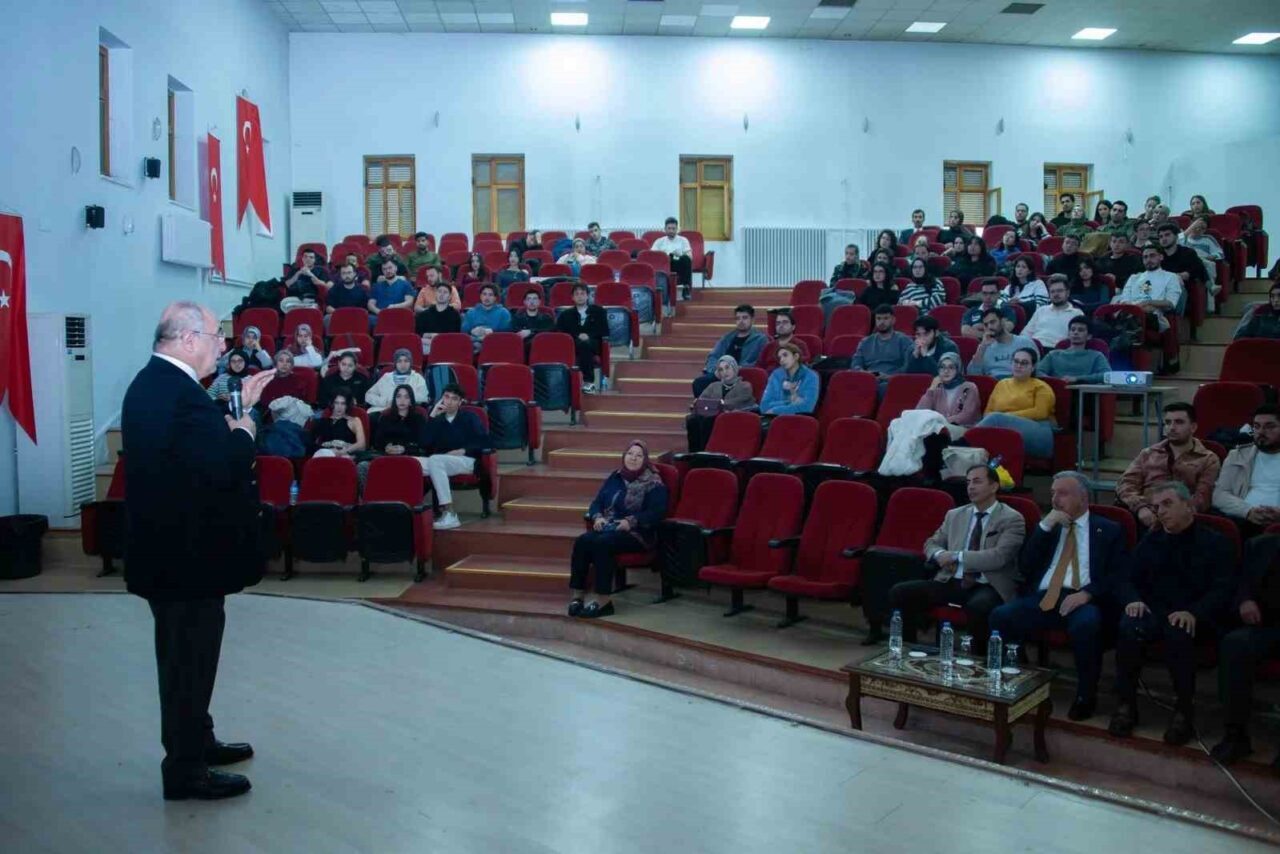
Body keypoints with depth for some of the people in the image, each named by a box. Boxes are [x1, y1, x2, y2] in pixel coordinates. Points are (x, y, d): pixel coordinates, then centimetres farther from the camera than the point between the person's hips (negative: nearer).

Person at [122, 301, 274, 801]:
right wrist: (245, 429, -12)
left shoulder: (152, 382, 9)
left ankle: (194, 741, 39)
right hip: (187, 549, -11)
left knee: (185, 652, 22)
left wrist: (240, 408, 6)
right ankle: (185, 770, 15)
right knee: (191, 654, 2)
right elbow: (225, 465, -29)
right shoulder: (179, 394, -24)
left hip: (165, 543, 11)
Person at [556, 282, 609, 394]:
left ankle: (588, 381, -36)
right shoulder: (566, 314, 21)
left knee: (585, 343, -37)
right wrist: (577, 336, -10)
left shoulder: (598, 311, 17)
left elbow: (605, 332, 8)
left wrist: (589, 335, -10)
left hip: (593, 345, -1)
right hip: (573, 345, 2)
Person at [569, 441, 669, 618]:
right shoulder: (615, 478, 17)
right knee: (582, 541, -25)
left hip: (636, 533, -5)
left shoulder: (653, 483, -1)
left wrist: (631, 521, -23)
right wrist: (597, 517, -7)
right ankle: (577, 595, -23)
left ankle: (604, 600, -28)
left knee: (602, 543, -34)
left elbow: (656, 512, -12)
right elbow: (597, 502, 16)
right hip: (608, 528, 6)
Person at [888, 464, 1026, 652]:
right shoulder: (954, 515, 16)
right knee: (899, 592, -14)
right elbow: (931, 544, 19)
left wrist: (957, 556, -16)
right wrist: (940, 555, -6)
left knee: (978, 607, -39)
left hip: (988, 587, -5)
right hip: (951, 582, 5)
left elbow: (999, 557, -15)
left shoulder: (1012, 519, -1)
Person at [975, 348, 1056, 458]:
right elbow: (988, 412, 19)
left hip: (1037, 434, -3)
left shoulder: (1041, 387, 13)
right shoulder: (1002, 384, 26)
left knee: (996, 418, -32)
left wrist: (1010, 416, -11)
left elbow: (1040, 412, -4)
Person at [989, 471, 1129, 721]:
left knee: (1086, 624, -37)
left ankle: (1086, 695, -15)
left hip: (1082, 600, -2)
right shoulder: (1047, 526, 22)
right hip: (1042, 598, 3)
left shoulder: (1108, 530, 14)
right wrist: (1045, 526, 0)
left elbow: (1118, 575, 2)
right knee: (1000, 616, -25)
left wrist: (1087, 593, -15)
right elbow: (1024, 568, 9)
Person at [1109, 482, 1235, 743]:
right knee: (1128, 628, -32)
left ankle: (1184, 708, -23)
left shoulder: (1214, 541, 6)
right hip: (1154, 610, 3)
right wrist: (1133, 599, -9)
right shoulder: (1151, 540, 19)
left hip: (1194, 616, -3)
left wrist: (1194, 613, -24)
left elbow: (1223, 589, -5)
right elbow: (1128, 580, 16)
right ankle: (1126, 703, -20)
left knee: (1178, 633, -39)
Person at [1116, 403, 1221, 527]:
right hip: (1145, 516, 2)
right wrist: (1140, 507, -11)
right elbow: (1125, 483, 10)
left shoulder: (1208, 460, 15)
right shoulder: (1147, 454, 23)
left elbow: (1203, 498, 0)